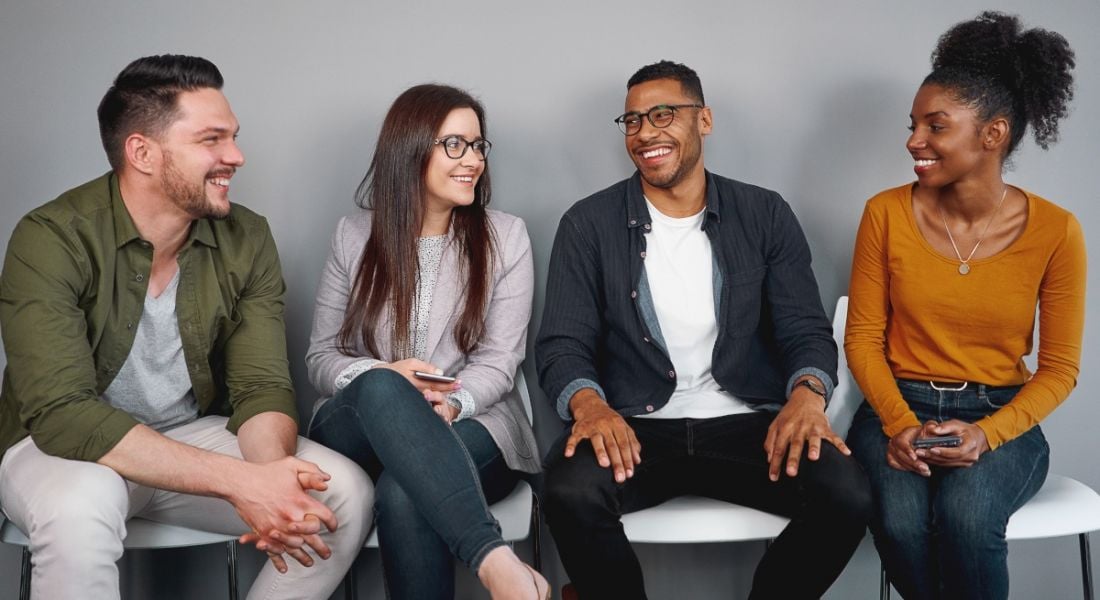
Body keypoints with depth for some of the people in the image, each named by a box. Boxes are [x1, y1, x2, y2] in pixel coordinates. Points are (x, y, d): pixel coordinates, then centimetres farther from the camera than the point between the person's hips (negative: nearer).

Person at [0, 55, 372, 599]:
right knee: (79, 509, -38)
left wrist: (273, 471, -34)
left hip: (192, 438, 4)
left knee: (347, 495, -16)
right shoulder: (52, 241, -21)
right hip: (64, 447, -4)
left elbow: (261, 387, -9)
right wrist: (240, 481, -38)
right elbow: (61, 412, -30)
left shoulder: (246, 241, -7)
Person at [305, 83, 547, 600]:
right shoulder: (355, 236, 8)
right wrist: (385, 377, -16)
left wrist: (451, 403, -23)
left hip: (469, 429, -1)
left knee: (404, 494, -38)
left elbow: (498, 361, -1)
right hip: (359, 432, 1)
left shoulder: (505, 236, 5)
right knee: (380, 388, -38)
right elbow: (321, 358, 7)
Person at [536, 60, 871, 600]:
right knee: (571, 491, -33)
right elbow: (562, 345, -1)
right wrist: (588, 404, -24)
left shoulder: (765, 216, 8)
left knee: (846, 496, -25)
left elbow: (806, 330, 4)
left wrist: (807, 392, -19)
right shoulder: (589, 225, 5)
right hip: (635, 429, -1)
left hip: (748, 425, 2)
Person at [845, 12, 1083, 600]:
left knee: (965, 518, -33)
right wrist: (899, 423, -15)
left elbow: (1059, 368, -2)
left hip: (1001, 418, -1)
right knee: (900, 523, -30)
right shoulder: (886, 214, -5)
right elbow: (863, 337, 1)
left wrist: (987, 433, -18)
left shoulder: (1055, 231, -7)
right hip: (898, 408, 1)